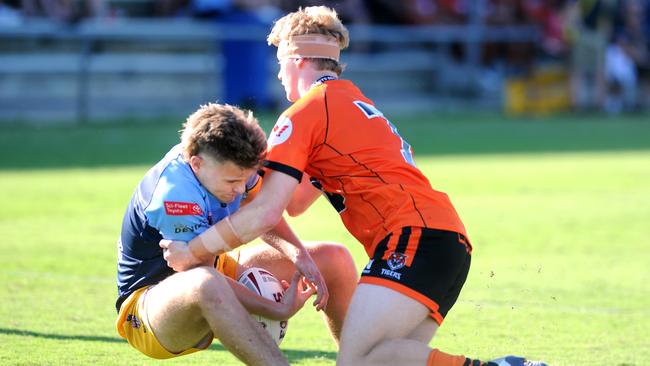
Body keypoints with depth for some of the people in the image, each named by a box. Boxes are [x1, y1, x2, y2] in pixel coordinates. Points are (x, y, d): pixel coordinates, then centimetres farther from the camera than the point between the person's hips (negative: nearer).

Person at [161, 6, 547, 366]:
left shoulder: (305, 112, 1)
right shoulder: (353, 101, 30)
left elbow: (266, 212, -6)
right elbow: (296, 203, 32)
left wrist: (193, 252, 3)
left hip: (413, 237, -9)